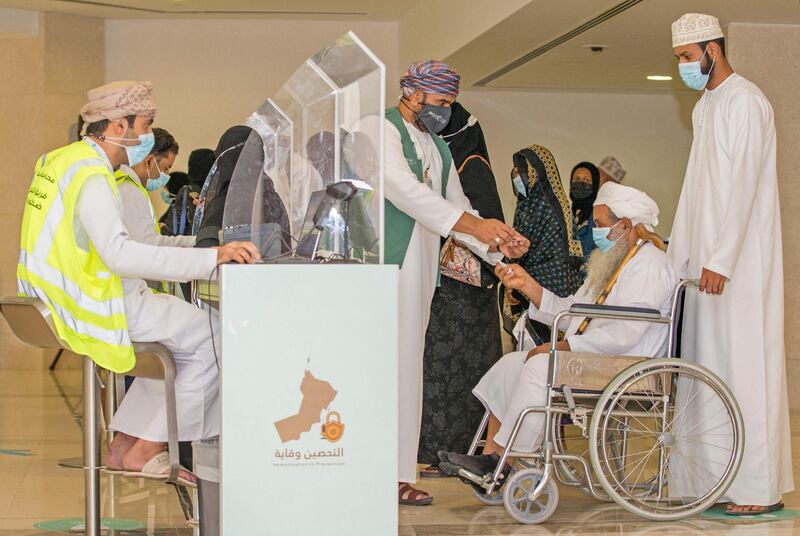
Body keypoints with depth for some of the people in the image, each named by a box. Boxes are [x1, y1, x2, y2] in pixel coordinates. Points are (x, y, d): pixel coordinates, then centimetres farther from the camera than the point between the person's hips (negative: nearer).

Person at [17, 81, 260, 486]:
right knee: (211, 340, -9)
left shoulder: (60, 161, 15)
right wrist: (212, 257, -34)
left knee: (182, 335, 17)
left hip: (57, 299, 11)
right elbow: (120, 254, -31)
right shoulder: (90, 175, -18)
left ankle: (126, 445, 14)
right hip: (86, 306, -10)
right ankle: (144, 451, -1)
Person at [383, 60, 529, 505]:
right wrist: (472, 224, -28)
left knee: (408, 368, 7)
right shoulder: (382, 131, -6)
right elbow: (405, 190, -20)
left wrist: (499, 243, 1)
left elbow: (456, 207, 20)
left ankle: (399, 474, 11)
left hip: (419, 274, 8)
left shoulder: (438, 148, 21)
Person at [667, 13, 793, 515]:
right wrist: (681, 255, 19)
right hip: (710, 258, 9)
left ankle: (761, 487, -5)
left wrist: (720, 259, -21)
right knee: (713, 367, 8)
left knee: (747, 366, -8)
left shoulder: (743, 100, -11)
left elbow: (742, 184, -18)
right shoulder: (708, 105, 18)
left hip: (741, 262, -9)